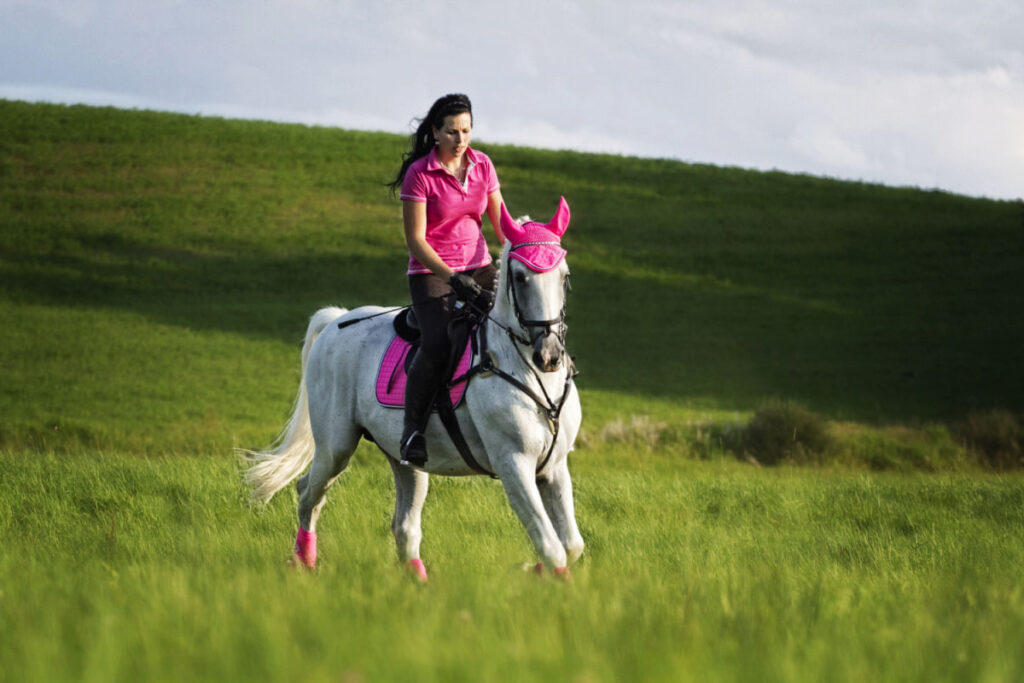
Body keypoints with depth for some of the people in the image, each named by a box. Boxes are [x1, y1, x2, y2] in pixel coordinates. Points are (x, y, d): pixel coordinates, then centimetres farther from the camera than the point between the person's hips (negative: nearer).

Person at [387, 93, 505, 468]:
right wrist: (452, 279, -23)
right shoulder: (420, 174, -11)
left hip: (478, 267, 5)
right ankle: (412, 429, -13)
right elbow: (415, 239, -13)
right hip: (431, 273, -5)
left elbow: (500, 221, 10)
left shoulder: (482, 165, 5)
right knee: (437, 345, -29)